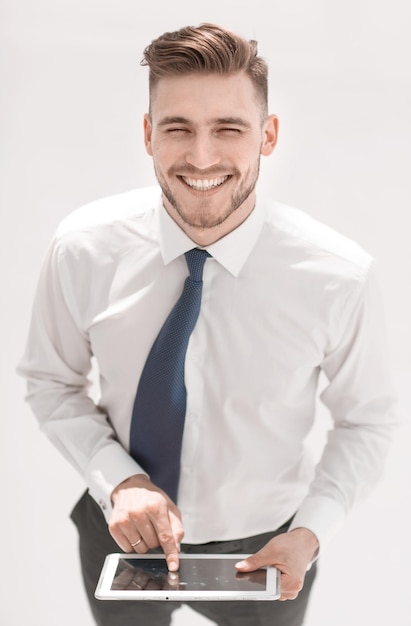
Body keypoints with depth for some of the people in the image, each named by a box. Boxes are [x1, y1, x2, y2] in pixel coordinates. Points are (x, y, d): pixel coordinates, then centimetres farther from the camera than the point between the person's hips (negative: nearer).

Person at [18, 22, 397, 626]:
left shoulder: (340, 275, -23)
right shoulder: (82, 249, -20)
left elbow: (368, 419, -8)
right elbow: (51, 381, -5)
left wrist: (311, 533, -18)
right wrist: (118, 480, -19)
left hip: (263, 548, -1)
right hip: (123, 532, 1)